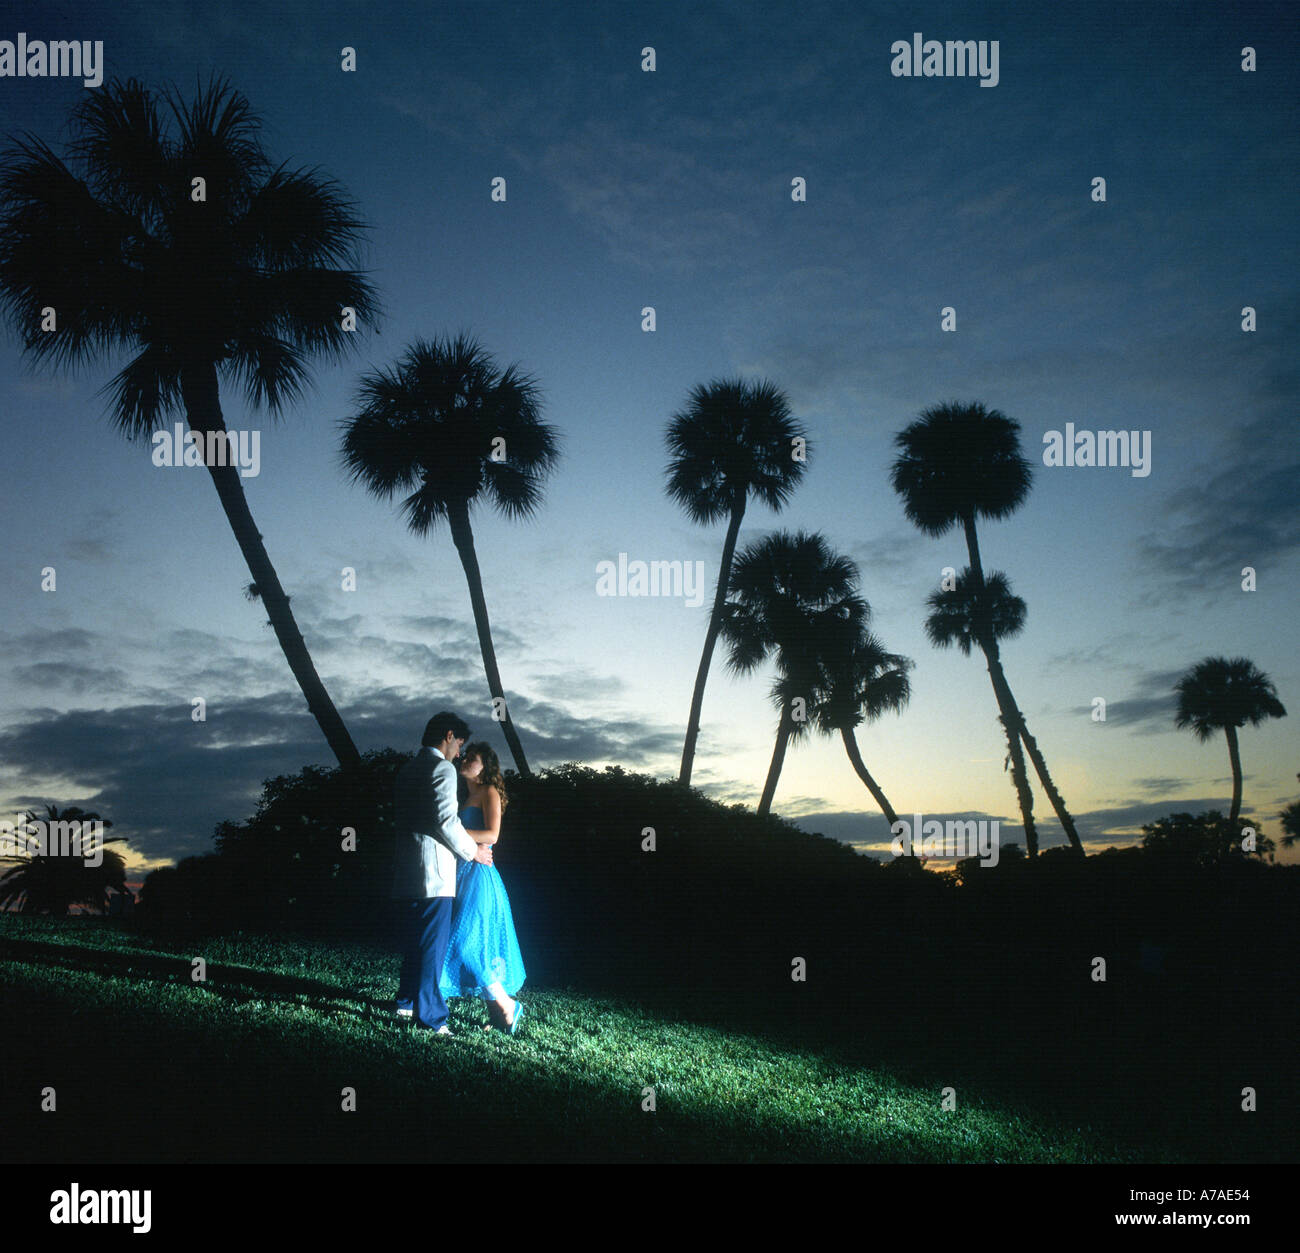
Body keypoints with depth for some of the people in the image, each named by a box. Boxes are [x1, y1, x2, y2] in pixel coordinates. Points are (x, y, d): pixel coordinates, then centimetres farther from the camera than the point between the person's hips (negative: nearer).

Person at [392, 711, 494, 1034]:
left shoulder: (407, 770, 19)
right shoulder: (442, 768, -9)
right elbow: (446, 820, -17)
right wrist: (473, 851, -3)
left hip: (406, 872, 9)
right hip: (433, 873, -9)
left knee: (413, 941, 19)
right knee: (433, 944, -6)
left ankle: (407, 1001, 28)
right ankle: (429, 1016, -5)